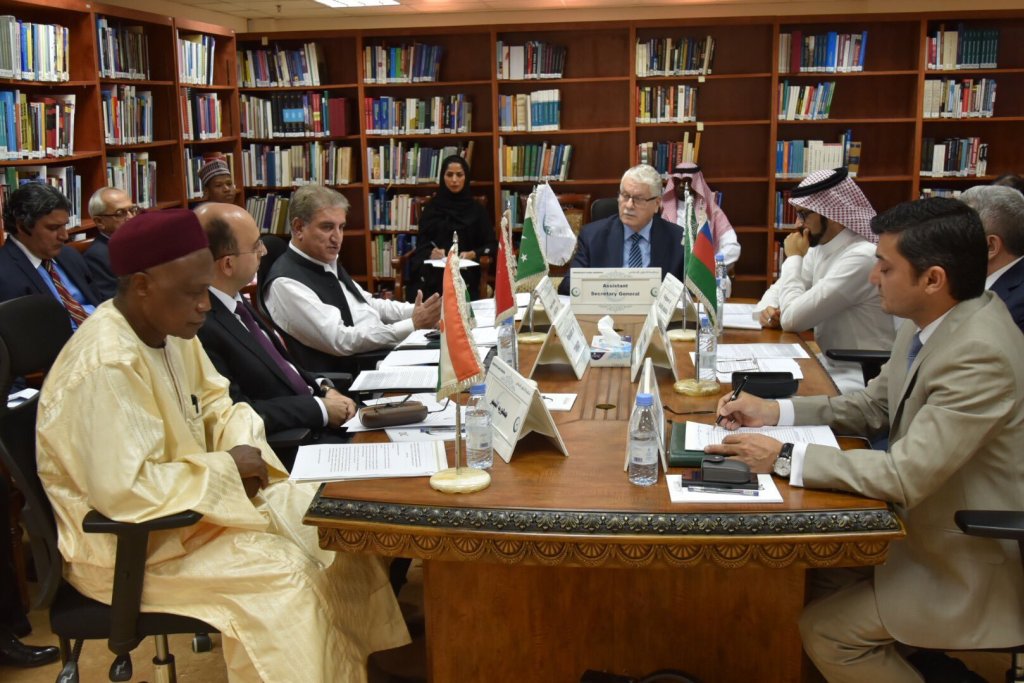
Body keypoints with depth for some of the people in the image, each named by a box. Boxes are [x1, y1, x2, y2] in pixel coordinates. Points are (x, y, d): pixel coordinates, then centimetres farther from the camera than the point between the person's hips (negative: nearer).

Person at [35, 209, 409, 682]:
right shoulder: (106, 364, -28)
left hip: (183, 500, 9)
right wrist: (224, 466, -22)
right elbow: (121, 491, -33)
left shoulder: (171, 330, -1)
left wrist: (240, 446, -10)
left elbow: (214, 404, 12)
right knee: (284, 570, -23)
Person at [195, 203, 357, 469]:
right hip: (289, 451, -8)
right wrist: (320, 408, -16)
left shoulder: (234, 301, 4)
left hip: (312, 425, 8)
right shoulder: (199, 325, -23)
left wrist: (323, 388, 1)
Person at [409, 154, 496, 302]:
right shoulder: (432, 208, 15)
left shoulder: (476, 209, 12)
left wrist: (472, 254, -12)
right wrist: (431, 253, -13)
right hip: (431, 275, 1)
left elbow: (492, 244, 8)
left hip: (464, 275, 0)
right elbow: (421, 242, 10)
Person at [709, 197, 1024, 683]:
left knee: (824, 629, -9)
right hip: (932, 523, 8)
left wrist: (783, 457, -27)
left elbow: (906, 477, -31)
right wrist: (774, 412, -1)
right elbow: (874, 406, 10)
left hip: (974, 564, -8)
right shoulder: (930, 323, -2)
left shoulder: (979, 355, -30)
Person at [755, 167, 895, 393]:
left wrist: (793, 258, -11)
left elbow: (792, 319, -24)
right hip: (829, 364, 8)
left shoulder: (861, 258, -24)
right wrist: (767, 308, -9)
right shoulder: (820, 248, 4)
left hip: (860, 378, -8)